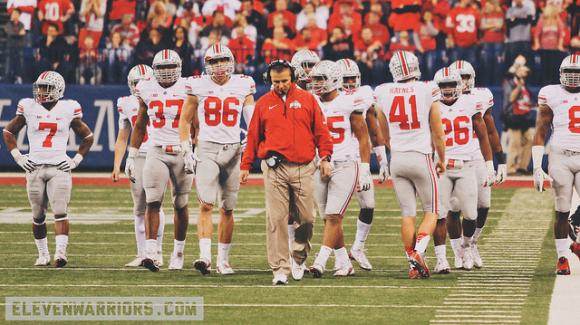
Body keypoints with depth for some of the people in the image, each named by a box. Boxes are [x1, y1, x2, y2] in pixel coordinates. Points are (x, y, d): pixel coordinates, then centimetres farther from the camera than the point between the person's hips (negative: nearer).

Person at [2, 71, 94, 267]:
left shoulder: (68, 109, 1)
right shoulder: (29, 108, 3)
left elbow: (88, 137, 13)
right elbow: (9, 132, 15)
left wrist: (76, 160, 4)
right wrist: (18, 157, 6)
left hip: (59, 168, -2)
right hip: (34, 168, 2)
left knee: (60, 212, -15)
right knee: (38, 216, 8)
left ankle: (60, 253, -21)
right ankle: (43, 254, 21)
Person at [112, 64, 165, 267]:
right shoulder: (127, 105, 12)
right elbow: (122, 138, 18)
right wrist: (116, 166, 11)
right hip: (138, 157, 4)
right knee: (139, 209, 3)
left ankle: (157, 252, -4)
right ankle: (142, 254, 7)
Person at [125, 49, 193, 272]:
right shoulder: (147, 90, 5)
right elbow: (140, 126, 14)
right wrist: (131, 157, 11)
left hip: (182, 153, -1)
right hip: (156, 152, 1)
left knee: (181, 205, 7)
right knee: (153, 202, -12)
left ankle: (178, 253, 19)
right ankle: (150, 253, -18)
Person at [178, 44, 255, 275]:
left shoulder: (242, 86, 4)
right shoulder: (199, 86, 1)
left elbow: (253, 120, 6)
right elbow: (185, 120, 8)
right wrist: (186, 150, 1)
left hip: (233, 150, 2)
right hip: (207, 149, -2)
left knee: (227, 209, 6)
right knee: (206, 205, -14)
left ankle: (223, 259, 15)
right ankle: (205, 256, -22)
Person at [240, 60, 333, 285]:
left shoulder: (307, 99, 8)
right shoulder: (263, 104, 9)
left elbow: (320, 131, 9)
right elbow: (253, 137, 12)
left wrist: (325, 157, 2)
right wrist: (245, 166, 11)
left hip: (304, 168, 1)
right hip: (275, 169, -1)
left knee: (307, 218, 4)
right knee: (276, 220, -5)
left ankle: (298, 257, 28)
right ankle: (280, 268, -4)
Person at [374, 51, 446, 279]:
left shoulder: (383, 93, 1)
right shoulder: (428, 92, -8)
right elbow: (437, 134, 0)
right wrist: (442, 159, 17)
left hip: (397, 158, 3)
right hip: (421, 157, -3)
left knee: (407, 213, 9)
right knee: (431, 211, 9)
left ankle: (413, 265, 5)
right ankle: (418, 252, -14)